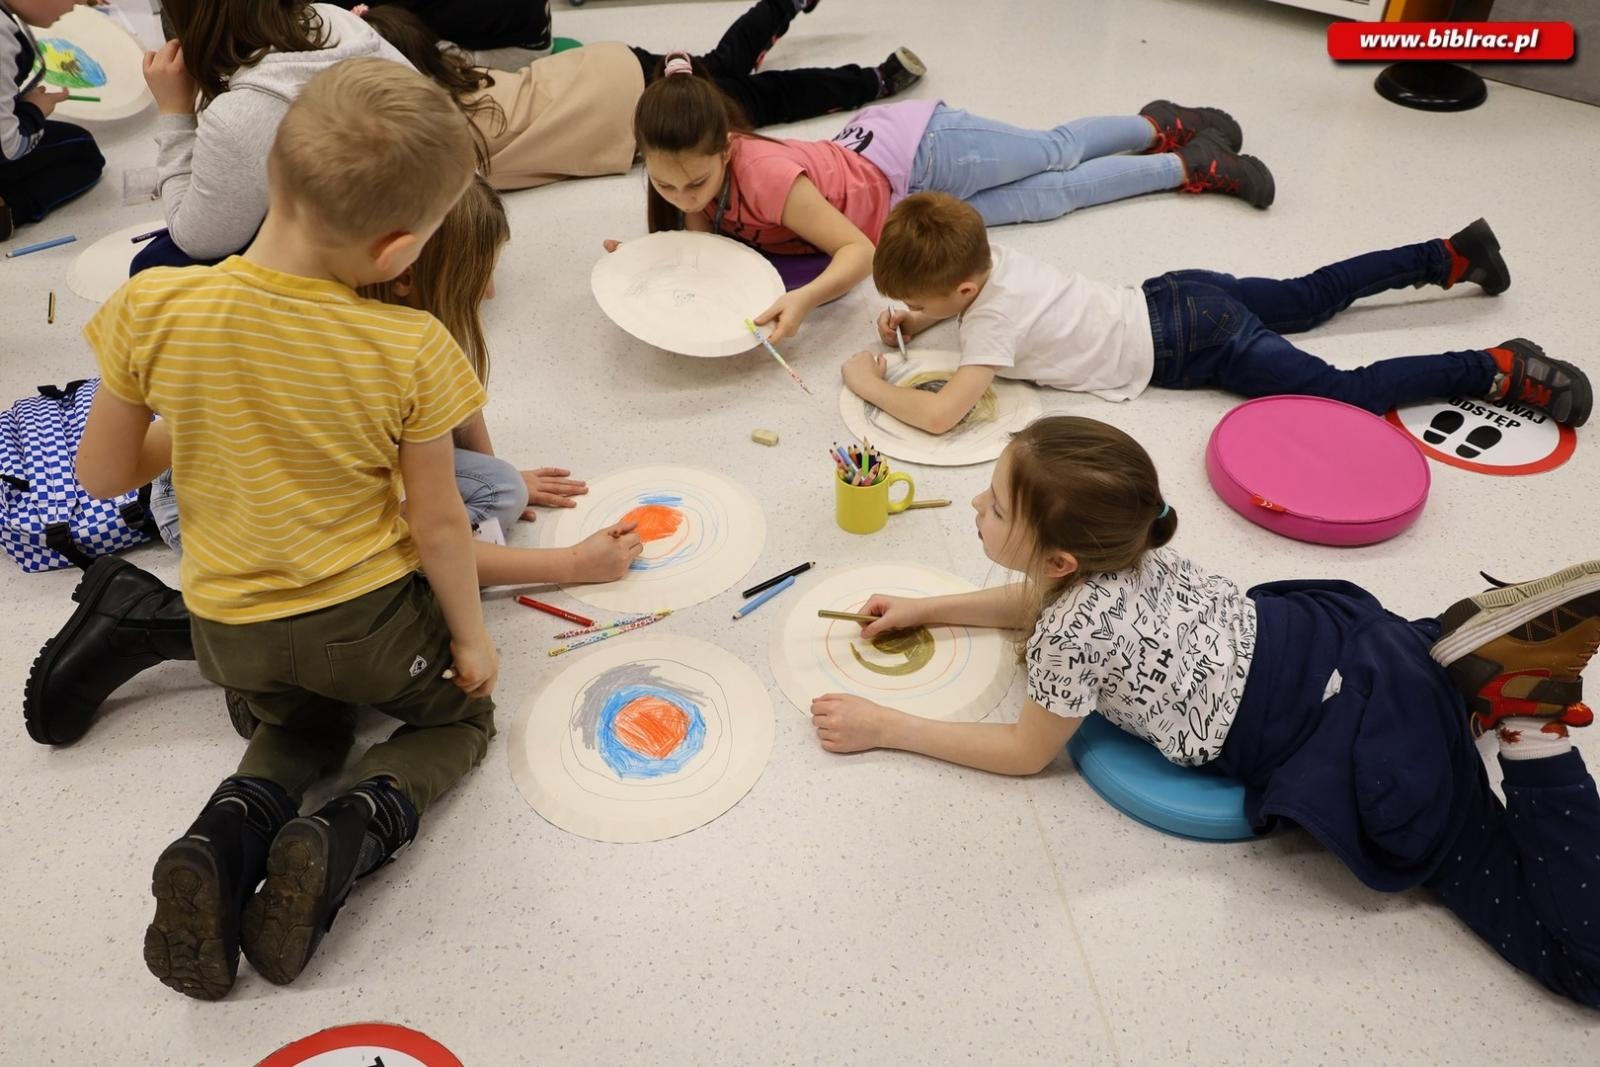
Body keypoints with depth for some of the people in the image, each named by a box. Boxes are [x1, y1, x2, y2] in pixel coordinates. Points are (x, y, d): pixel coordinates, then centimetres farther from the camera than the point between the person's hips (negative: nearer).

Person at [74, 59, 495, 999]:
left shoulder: (151, 310, -17)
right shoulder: (412, 350, -23)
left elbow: (103, 474, -5)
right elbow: (438, 522, -13)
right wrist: (471, 638, 3)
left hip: (234, 636, 3)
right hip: (368, 619, -3)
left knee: (306, 725, 34)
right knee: (459, 716, 27)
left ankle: (227, 839, 1)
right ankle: (344, 840, -4)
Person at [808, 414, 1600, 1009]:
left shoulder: (1073, 633, -28)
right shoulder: (1111, 539, -5)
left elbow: (1026, 753, -8)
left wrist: (884, 728, -4)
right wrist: (928, 608, 17)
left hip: (1365, 753, -8)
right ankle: (1500, 646, 11)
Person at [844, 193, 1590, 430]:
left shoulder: (991, 321, -26)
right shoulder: (987, 257, -3)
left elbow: (940, 414, -35)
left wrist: (870, 385, -22)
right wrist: (914, 321, 5)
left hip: (1187, 347, -8)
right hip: (1178, 299, 8)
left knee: (1347, 394, -4)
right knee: (1309, 298, 27)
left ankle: (1499, 371, -1)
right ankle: (1450, 256, 35)